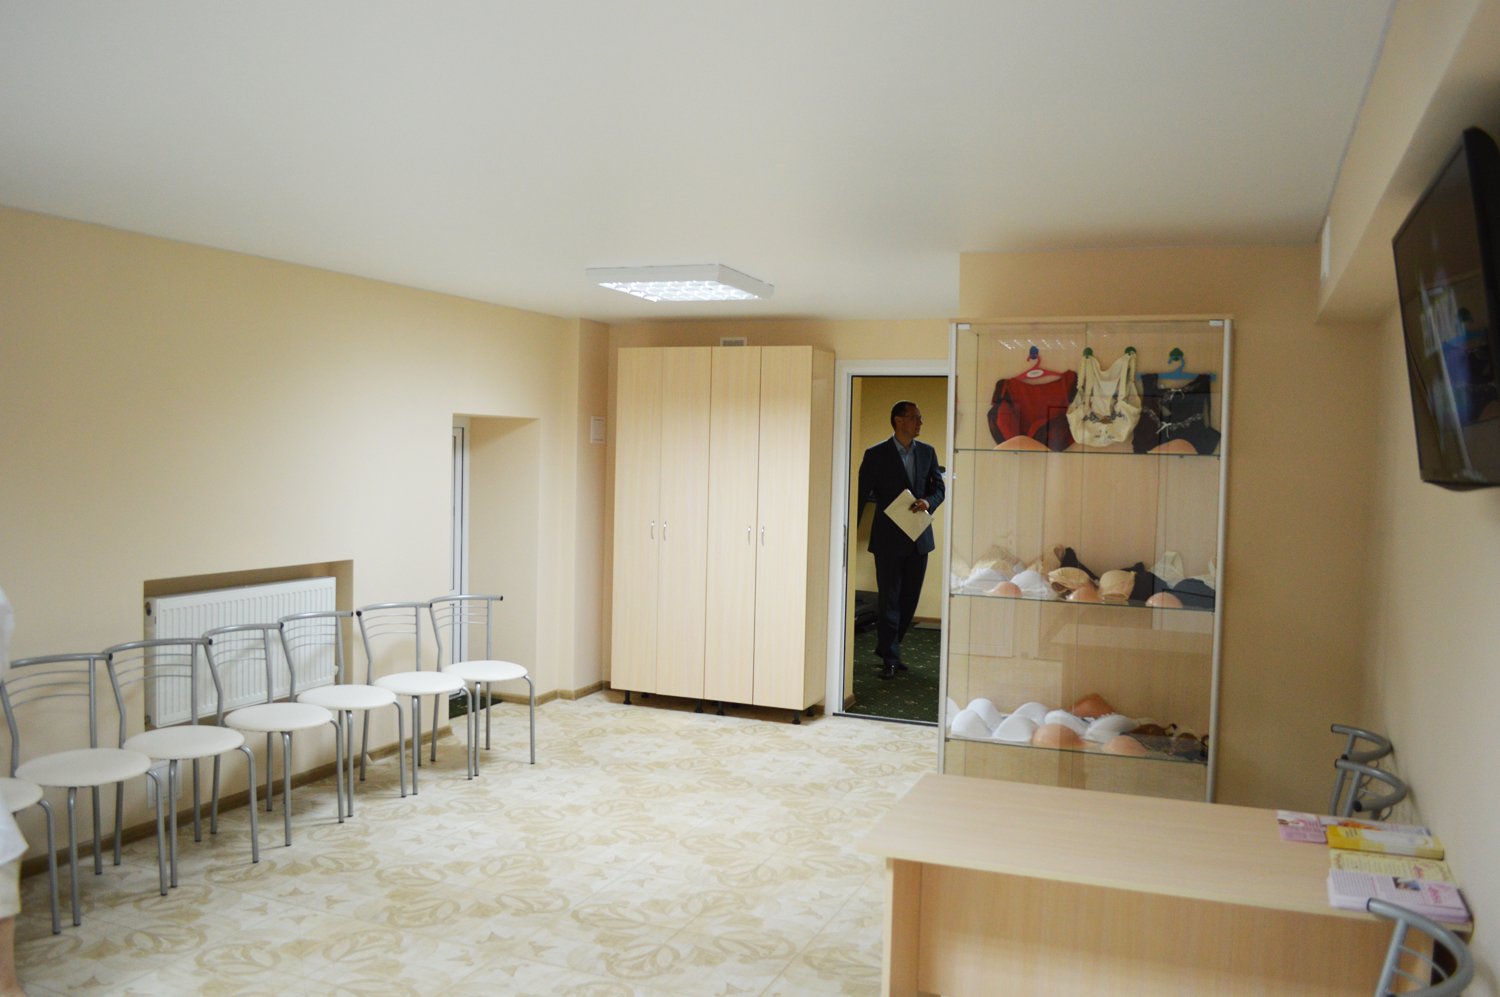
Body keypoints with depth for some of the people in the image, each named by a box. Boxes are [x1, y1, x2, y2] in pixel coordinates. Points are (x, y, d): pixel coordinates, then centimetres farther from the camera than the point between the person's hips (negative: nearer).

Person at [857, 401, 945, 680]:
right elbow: (861, 494, -5)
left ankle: (888, 648, 26)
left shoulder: (927, 452, 8)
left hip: (918, 537, 5)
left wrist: (928, 502, -12)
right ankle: (890, 658, 6)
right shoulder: (876, 455, -5)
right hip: (888, 538, -5)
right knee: (889, 599, 0)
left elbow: (939, 487, 11)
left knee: (909, 597, 11)